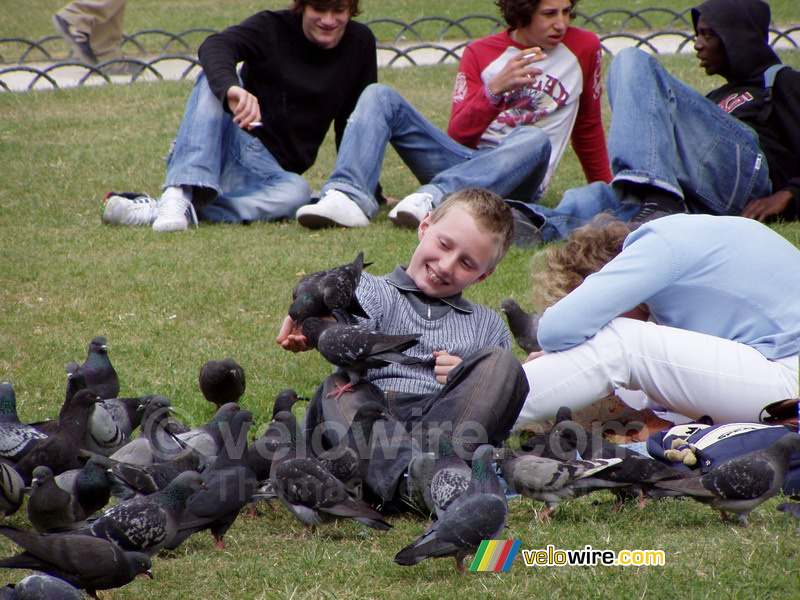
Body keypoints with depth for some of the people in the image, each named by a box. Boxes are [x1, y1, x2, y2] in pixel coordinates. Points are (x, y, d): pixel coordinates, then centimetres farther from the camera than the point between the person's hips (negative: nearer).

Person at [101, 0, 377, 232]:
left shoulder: (360, 44, 4)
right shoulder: (272, 27, -6)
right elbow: (214, 47, -27)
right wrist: (231, 88, -49)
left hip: (269, 168, 2)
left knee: (296, 192, -34)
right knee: (214, 78, -29)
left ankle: (154, 211, -41)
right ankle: (179, 195, -48)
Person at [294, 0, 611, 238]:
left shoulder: (583, 48, 8)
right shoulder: (481, 53, 8)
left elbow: (588, 128, 21)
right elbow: (458, 136, -2)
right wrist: (496, 88, -17)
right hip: (463, 162, 2)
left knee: (534, 139, -37)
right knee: (380, 96, -14)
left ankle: (434, 198, -55)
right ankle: (348, 196, -39)